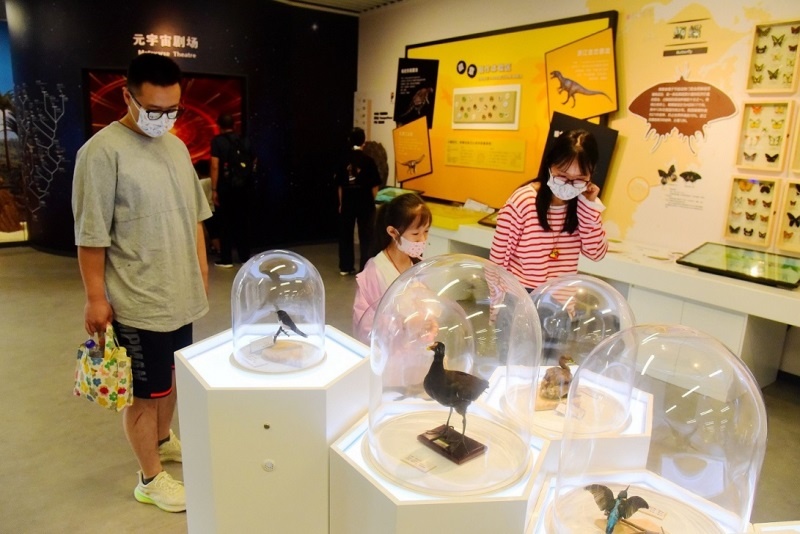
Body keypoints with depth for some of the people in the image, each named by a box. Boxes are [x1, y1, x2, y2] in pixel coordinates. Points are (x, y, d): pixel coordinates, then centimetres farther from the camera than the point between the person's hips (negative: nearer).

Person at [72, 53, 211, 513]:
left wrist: (201, 269, 15)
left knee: (172, 376, 22)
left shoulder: (177, 146, 7)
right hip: (137, 301, -7)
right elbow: (91, 235, -15)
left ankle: (163, 439, 46)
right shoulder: (103, 151, -16)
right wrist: (96, 297, -14)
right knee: (145, 391, 8)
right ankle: (151, 478, 26)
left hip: (180, 294, 7)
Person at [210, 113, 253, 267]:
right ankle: (245, 257, 14)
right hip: (243, 186, 4)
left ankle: (226, 260, 5)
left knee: (225, 222, 3)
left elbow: (215, 166, -11)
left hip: (225, 187, -4)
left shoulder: (217, 141, -5)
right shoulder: (244, 141, 7)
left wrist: (214, 189, -9)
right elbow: (253, 162, 10)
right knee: (242, 221, 11)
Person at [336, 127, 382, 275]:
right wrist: (371, 201, 8)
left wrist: (341, 203, 15)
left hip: (347, 203, 3)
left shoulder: (344, 160, 1)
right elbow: (374, 185, -6)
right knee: (366, 236, 5)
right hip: (365, 204, -3)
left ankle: (345, 267, 19)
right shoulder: (368, 160, -9)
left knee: (345, 235, 12)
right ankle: (365, 268, 6)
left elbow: (339, 185, 6)